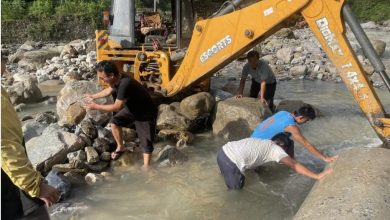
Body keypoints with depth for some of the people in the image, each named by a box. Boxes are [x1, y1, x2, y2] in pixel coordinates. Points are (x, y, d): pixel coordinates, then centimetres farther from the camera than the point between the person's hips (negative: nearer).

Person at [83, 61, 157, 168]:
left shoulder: (125, 84, -38)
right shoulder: (117, 80, -10)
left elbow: (116, 107, -30)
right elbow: (109, 90, 15)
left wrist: (96, 106, -20)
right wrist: (93, 96, 21)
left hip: (146, 114, -8)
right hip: (132, 108, 8)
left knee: (146, 143, -6)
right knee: (114, 122, 6)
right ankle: (121, 147, 28)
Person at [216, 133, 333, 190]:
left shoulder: (263, 142, 28)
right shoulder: (276, 149, 7)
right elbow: (295, 165, 1)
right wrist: (317, 176, 2)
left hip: (223, 151, 8)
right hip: (231, 161, -8)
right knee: (237, 186, 17)